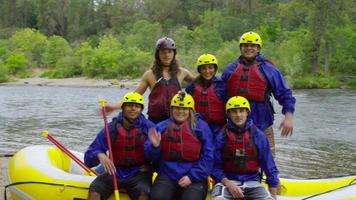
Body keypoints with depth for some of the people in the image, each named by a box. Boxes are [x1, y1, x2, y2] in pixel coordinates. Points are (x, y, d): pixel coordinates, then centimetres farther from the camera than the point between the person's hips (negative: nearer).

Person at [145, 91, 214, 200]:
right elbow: (152, 156, 10)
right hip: (168, 175, 2)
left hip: (194, 176, -2)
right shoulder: (162, 127, 11)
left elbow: (208, 156, -1)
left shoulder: (201, 127, 4)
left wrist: (192, 176, -8)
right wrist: (155, 146, -13)